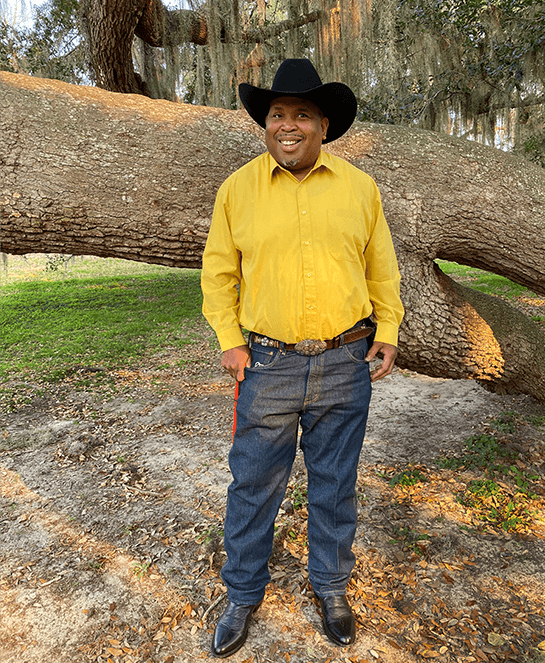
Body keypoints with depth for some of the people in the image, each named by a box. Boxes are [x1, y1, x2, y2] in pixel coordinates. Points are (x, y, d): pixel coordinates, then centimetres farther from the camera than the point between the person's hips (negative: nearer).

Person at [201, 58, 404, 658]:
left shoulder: (360, 188, 5)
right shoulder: (238, 188, 2)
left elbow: (381, 267, 12)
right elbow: (219, 270, 6)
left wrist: (387, 331, 4)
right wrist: (228, 339, -2)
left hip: (345, 366, 1)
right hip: (268, 365, 0)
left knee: (334, 485, 15)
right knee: (254, 485, 10)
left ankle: (331, 586, 40)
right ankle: (243, 594, 35)